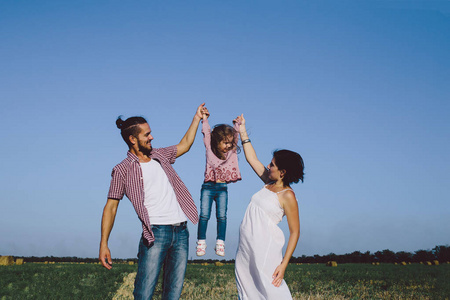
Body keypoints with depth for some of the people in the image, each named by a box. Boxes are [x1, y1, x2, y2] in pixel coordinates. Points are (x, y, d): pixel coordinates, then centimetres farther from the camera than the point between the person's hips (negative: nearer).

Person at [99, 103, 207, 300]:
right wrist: (103, 244, -6)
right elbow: (111, 206, 0)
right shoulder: (123, 170, 1)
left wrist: (197, 118, 33)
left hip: (181, 232, 6)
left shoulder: (159, 156, 16)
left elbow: (184, 145, 33)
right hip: (155, 233, -5)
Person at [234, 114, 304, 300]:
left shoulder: (287, 196, -11)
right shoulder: (269, 183, 10)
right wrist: (242, 132, 22)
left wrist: (284, 264, -18)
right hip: (246, 246, 8)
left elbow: (295, 232, -12)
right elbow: (252, 159, 22)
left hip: (265, 249, -8)